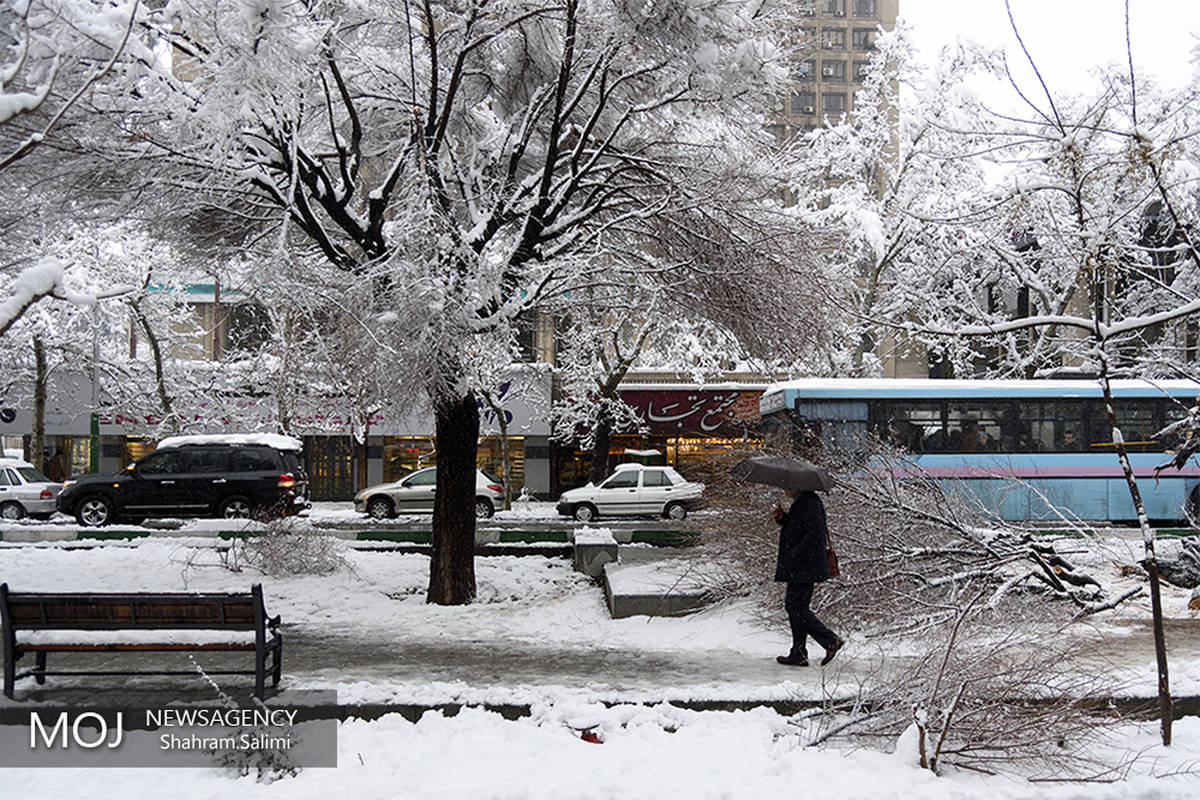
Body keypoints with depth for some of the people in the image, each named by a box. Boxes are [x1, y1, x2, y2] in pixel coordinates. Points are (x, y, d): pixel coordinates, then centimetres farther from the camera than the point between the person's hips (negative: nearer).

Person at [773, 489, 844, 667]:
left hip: (804, 567, -11)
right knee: (796, 607, 11)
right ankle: (798, 654, 15)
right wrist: (782, 518, 6)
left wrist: (790, 558, -21)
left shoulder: (810, 503, -17)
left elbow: (814, 534, -24)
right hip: (801, 567, 11)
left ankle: (831, 640, -6)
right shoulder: (801, 502, 16)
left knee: (794, 606, -9)